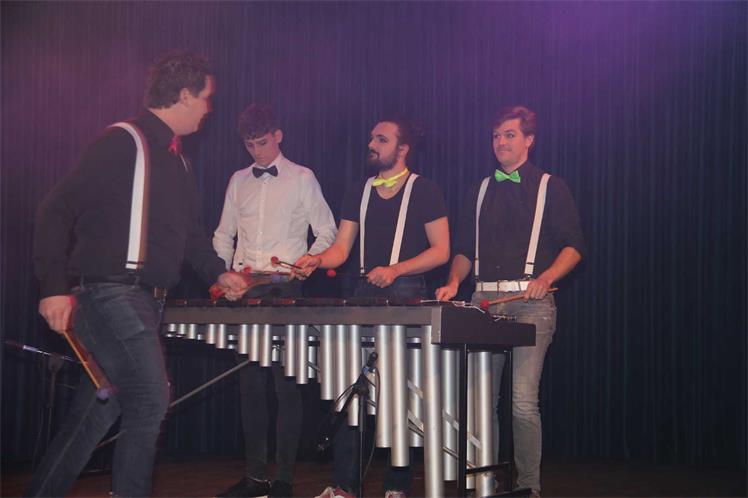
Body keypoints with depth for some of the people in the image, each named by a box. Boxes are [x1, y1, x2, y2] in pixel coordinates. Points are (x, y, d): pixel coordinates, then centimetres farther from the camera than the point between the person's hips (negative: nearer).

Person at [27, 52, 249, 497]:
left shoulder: (178, 161, 19)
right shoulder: (124, 141, -8)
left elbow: (190, 231, 32)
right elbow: (58, 210, -13)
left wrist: (218, 273, 18)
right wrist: (55, 288, -19)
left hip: (148, 301, 9)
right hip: (110, 294, -9)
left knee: (100, 409, 11)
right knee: (152, 399, -13)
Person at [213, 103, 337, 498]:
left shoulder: (302, 179, 3)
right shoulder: (239, 181, 15)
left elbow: (327, 233, 3)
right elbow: (224, 236, 21)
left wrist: (300, 266, -10)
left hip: (284, 290, -4)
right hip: (244, 290, 4)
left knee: (286, 386, -5)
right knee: (250, 385, 6)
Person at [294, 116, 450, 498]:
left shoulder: (423, 190, 1)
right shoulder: (359, 193, 15)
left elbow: (440, 250, -4)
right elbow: (342, 247, 12)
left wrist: (395, 270, -15)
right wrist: (317, 260, -9)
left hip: (406, 295, -4)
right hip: (364, 295, 5)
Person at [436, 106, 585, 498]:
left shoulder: (550, 188, 7)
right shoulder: (481, 192, 19)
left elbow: (573, 246, 1)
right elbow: (465, 249, 21)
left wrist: (546, 278, -16)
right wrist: (454, 281, 2)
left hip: (531, 301, -4)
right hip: (484, 299, 5)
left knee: (523, 402, -12)